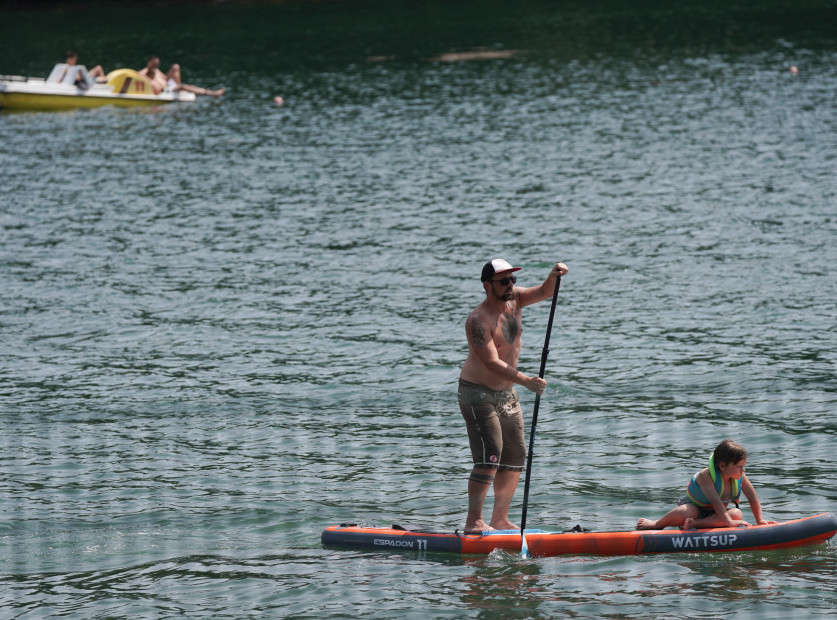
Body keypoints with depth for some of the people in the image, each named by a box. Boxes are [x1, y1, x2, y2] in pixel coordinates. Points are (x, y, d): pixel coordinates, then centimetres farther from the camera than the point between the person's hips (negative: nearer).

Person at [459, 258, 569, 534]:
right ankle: (473, 521, -20)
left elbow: (544, 293, -3)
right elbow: (492, 362, -27)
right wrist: (526, 381, -35)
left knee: (515, 457, 9)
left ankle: (500, 519, 13)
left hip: (506, 394, 9)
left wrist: (553, 276, -26)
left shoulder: (513, 299, 3)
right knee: (490, 456, -19)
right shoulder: (478, 319, -21)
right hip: (478, 394, -9)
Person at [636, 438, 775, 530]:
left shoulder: (739, 476, -13)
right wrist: (729, 522, -47)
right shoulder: (706, 475, -29)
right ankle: (657, 524, -10)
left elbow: (753, 498, -2)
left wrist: (760, 520, -5)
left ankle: (695, 524, -28)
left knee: (736, 514, -27)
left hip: (714, 514, 5)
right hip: (694, 506, -5)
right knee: (687, 512, -41)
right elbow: (715, 501, -39)